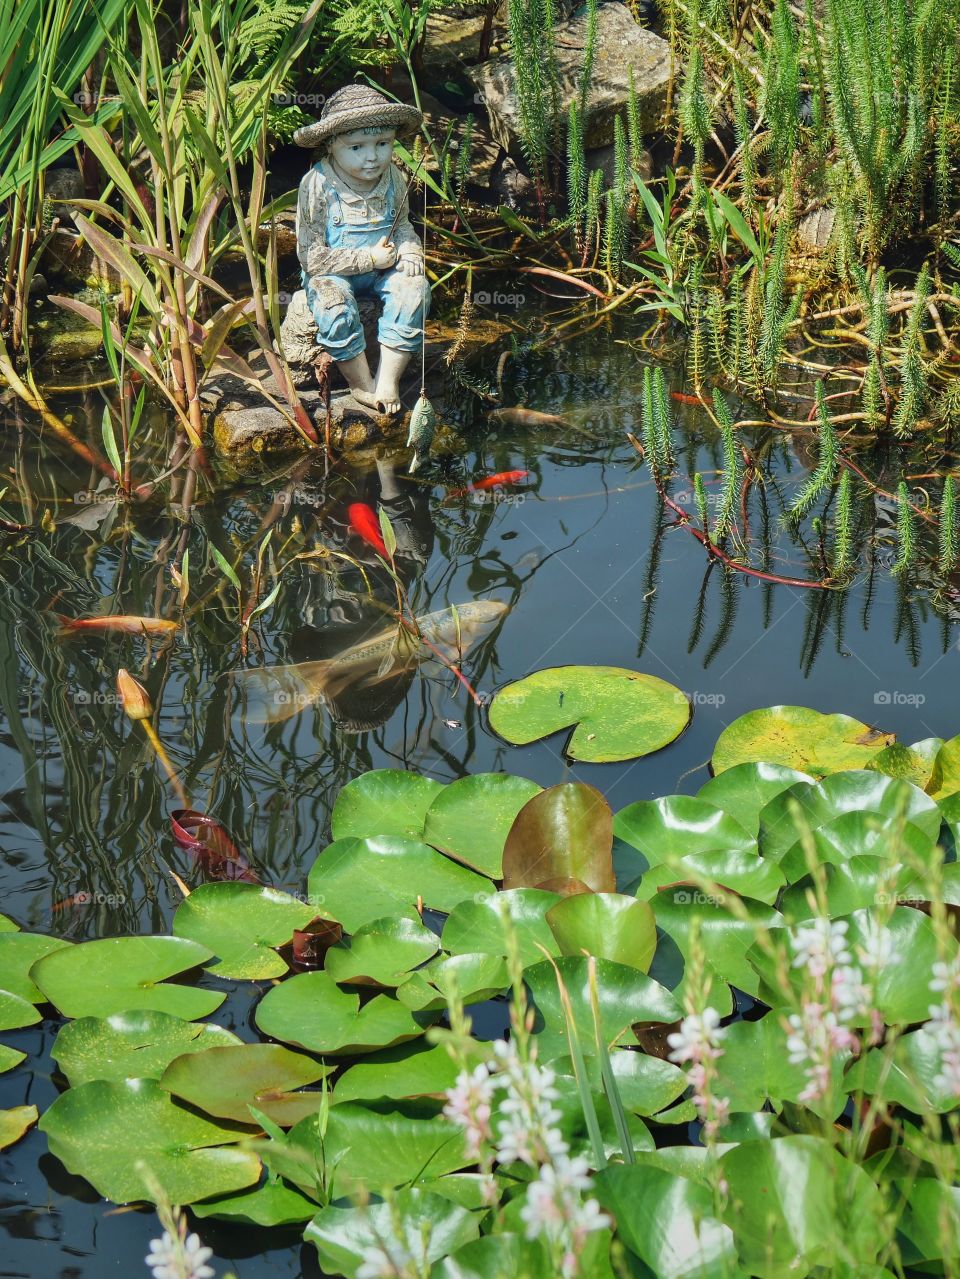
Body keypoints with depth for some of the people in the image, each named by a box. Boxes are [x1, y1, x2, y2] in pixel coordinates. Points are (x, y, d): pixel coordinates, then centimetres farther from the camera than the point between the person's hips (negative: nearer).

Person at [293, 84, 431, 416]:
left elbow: (402, 224, 15)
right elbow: (311, 255, -20)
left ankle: (389, 377, -13)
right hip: (331, 272, -4)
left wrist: (410, 250, -10)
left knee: (414, 289, -23)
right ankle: (362, 383, -11)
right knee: (335, 307, -34)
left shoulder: (392, 178, -4)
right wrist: (369, 259, -22)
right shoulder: (317, 185, -20)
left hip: (382, 267, 4)